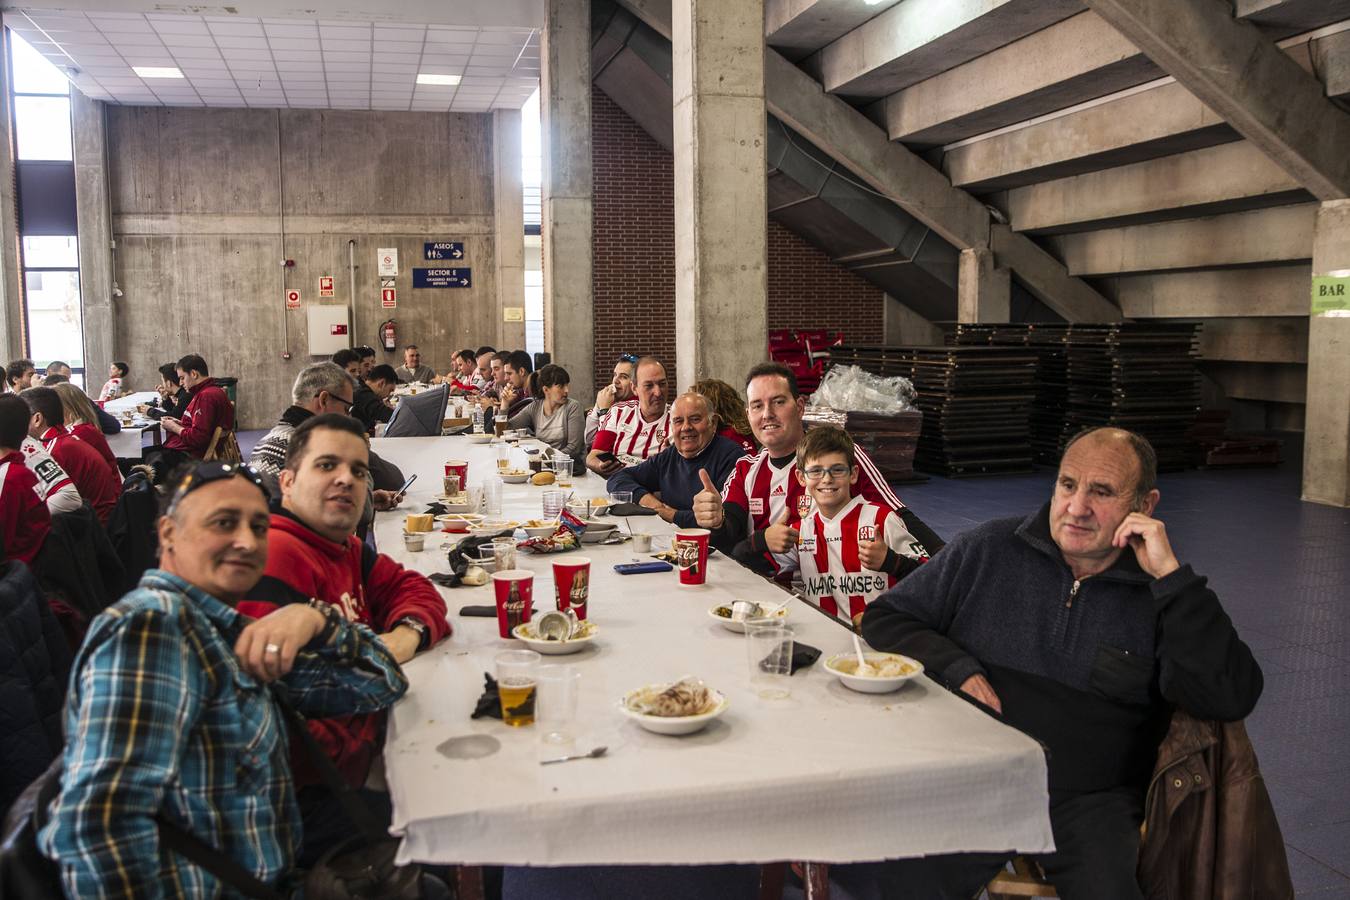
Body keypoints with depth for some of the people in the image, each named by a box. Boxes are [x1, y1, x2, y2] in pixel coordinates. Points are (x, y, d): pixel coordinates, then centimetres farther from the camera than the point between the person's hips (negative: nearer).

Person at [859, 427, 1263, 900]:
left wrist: (1171, 574, -14)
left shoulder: (1162, 595, 4)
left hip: (1090, 801, 0)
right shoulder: (989, 549, 6)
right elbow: (884, 617, 11)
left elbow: (1231, 698, -11)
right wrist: (957, 669, -6)